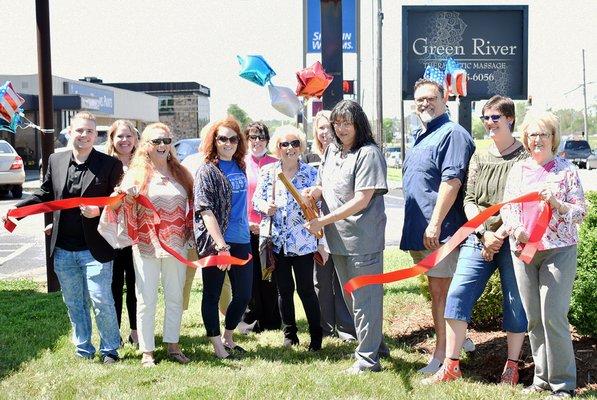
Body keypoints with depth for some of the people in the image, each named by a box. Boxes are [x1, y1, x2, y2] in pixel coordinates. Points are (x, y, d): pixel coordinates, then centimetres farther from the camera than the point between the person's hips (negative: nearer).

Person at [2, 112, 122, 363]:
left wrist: (99, 211, -21)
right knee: (73, 303, 14)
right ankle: (83, 350, 29)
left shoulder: (110, 164, -6)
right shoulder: (55, 161, 7)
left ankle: (110, 349, 19)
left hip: (94, 248, -4)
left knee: (101, 301, 0)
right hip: (63, 249, 5)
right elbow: (45, 196, 15)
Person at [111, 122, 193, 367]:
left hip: (176, 246, 3)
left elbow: (190, 207, 14)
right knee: (146, 301, 2)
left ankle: (173, 345, 23)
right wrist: (126, 198, -23)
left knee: (175, 298, 11)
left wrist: (189, 234, 5)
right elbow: (128, 209, -3)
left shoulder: (180, 173, 8)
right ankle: (147, 351, 13)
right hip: (146, 246, -3)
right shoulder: (137, 174, -1)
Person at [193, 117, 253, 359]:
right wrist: (222, 246, -21)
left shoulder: (239, 167, 11)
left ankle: (228, 338, 31)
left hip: (241, 241, 7)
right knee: (212, 294, 6)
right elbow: (205, 210, -15)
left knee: (244, 295, 11)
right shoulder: (207, 171, -8)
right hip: (215, 243, -6)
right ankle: (218, 347, 18)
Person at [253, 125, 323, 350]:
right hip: (276, 241, 2)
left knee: (306, 289, 0)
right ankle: (289, 333, 26)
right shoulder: (268, 172, 5)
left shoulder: (311, 173, 1)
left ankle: (316, 335, 15)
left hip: (302, 241, -2)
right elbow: (257, 199, 9)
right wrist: (265, 207, -13)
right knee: (284, 289, 12)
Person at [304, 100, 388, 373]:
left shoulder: (368, 153, -13)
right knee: (350, 297, 19)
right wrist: (313, 192, -4)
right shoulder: (331, 151, 11)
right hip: (339, 238, 9)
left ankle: (367, 358, 11)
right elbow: (324, 186, 21)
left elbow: (361, 199, -20)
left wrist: (323, 221, -20)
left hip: (363, 240, -8)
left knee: (364, 297, 0)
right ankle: (374, 343, 36)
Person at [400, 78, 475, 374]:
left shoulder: (452, 133, -11)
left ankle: (442, 355, 6)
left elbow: (451, 181, -21)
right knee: (439, 289, 18)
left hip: (439, 231, -10)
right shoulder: (420, 137, 20)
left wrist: (435, 223, -24)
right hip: (419, 231, 10)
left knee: (440, 291, -3)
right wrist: (413, 228, 24)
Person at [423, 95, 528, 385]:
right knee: (458, 293, -4)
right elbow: (469, 200, 7)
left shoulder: (525, 157, -2)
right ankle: (451, 366, 3)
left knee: (515, 301, 4)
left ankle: (512, 366, 20)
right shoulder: (479, 158, 12)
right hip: (479, 237, 4)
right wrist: (484, 233, -7)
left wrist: (500, 234, -13)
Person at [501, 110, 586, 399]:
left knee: (553, 315, -9)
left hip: (558, 249, -4)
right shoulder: (518, 169, 12)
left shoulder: (566, 169, 2)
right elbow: (506, 207, 9)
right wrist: (516, 229, -10)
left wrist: (557, 204, -19)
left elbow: (581, 211, 0)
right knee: (533, 318, 7)